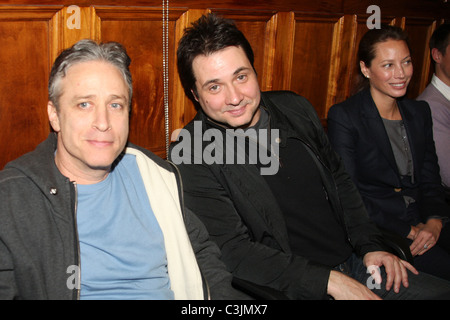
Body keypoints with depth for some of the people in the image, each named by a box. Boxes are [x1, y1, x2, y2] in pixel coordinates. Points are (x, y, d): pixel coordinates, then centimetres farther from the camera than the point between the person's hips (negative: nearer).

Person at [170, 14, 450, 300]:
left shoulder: (296, 109, 4)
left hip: (355, 264, 6)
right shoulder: (191, 155, -14)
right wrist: (330, 281, -19)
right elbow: (234, 252, -17)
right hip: (293, 288, -5)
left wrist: (370, 245, 4)